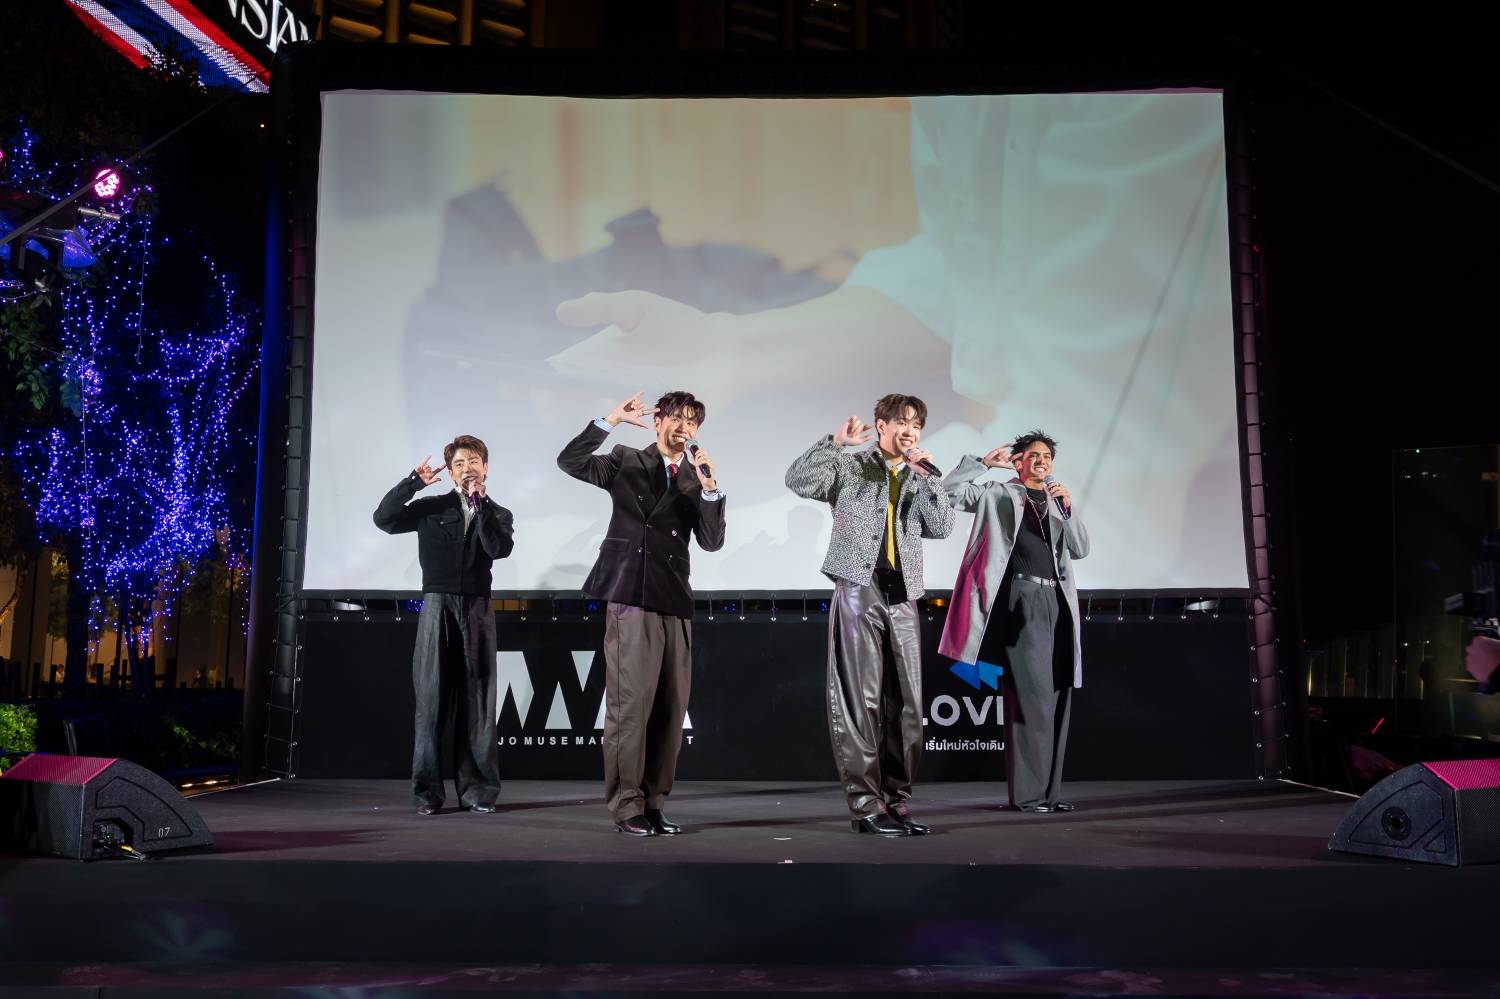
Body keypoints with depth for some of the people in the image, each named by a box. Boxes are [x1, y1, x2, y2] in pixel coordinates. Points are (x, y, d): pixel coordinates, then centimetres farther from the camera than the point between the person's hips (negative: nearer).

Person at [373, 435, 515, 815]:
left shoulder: (498, 515, 13)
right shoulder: (431, 507, 11)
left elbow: (500, 548, -7)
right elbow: (384, 519, -1)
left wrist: (480, 503, -8)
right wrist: (413, 483, -7)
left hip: (477, 610, 1)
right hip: (437, 607, -1)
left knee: (477, 702, 0)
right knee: (432, 699, -3)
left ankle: (477, 789, 5)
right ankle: (427, 791, 2)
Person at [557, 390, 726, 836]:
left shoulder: (696, 480, 14)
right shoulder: (626, 461, 8)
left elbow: (712, 541, 2)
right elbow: (569, 462, -6)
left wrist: (710, 487, -12)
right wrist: (610, 420, -13)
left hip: (675, 603, 4)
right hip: (631, 599, -4)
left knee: (670, 709, 5)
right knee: (630, 704, -6)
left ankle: (653, 803, 14)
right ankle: (626, 805, 2)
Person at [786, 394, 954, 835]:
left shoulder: (918, 481, 19)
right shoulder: (850, 466, 6)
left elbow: (943, 527, 4)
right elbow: (798, 481, -9)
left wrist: (928, 476, -2)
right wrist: (835, 441, -14)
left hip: (903, 597, 5)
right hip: (859, 591, -5)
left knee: (906, 703, 6)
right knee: (861, 700, -5)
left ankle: (897, 801, 14)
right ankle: (866, 804, -1)